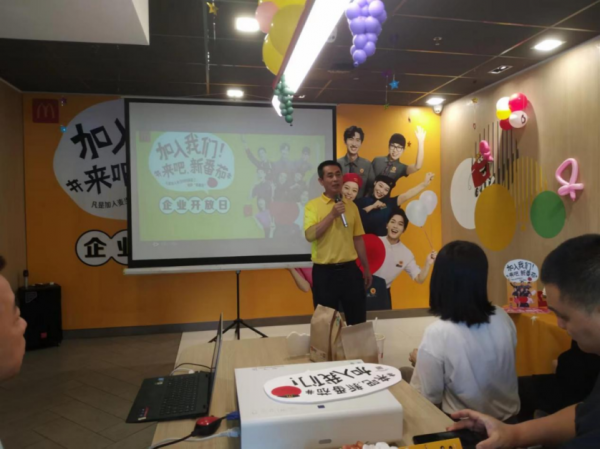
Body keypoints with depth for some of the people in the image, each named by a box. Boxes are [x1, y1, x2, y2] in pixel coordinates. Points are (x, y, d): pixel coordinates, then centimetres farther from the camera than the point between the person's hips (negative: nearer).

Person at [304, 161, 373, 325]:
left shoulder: (351, 206, 8)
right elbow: (310, 235, -17)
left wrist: (366, 268, 13)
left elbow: (358, 239, 12)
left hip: (350, 269, 3)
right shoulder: (313, 205, -4)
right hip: (324, 272, -3)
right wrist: (332, 215, -19)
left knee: (359, 321, 12)